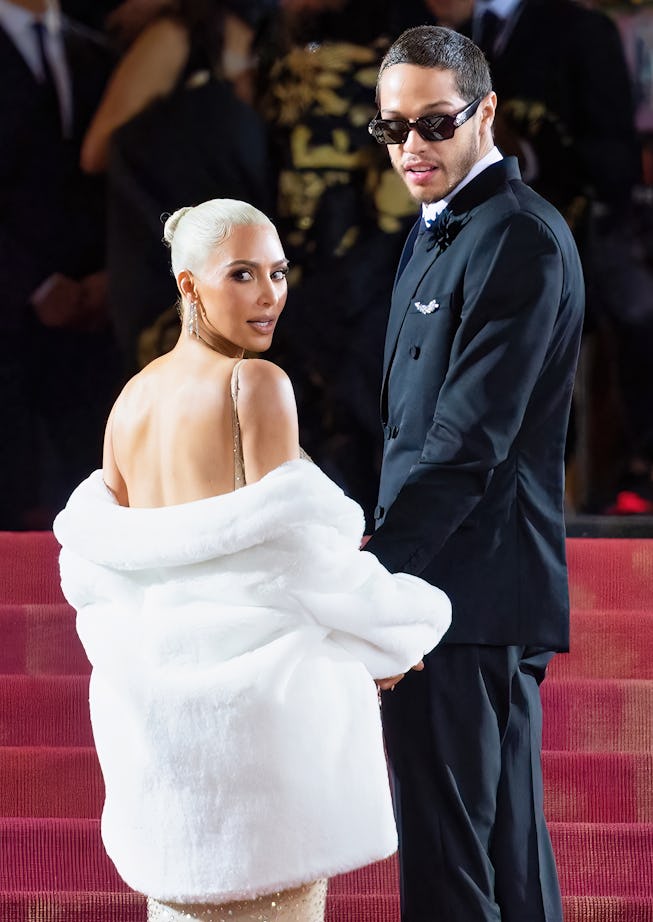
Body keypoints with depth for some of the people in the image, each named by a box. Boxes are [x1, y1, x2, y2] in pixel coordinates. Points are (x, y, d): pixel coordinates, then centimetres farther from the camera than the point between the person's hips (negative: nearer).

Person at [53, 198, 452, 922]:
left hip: (152, 681, 7)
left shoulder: (135, 395, 10)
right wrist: (385, 637, -1)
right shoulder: (255, 384, -10)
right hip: (251, 668, -7)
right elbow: (289, 544, -13)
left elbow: (94, 549, 13)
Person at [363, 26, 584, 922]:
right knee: (508, 848, 15)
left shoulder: (519, 238, -14)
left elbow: (470, 442, -22)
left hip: (470, 591, -10)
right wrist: (383, 556, 14)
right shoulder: (440, 229, 18)